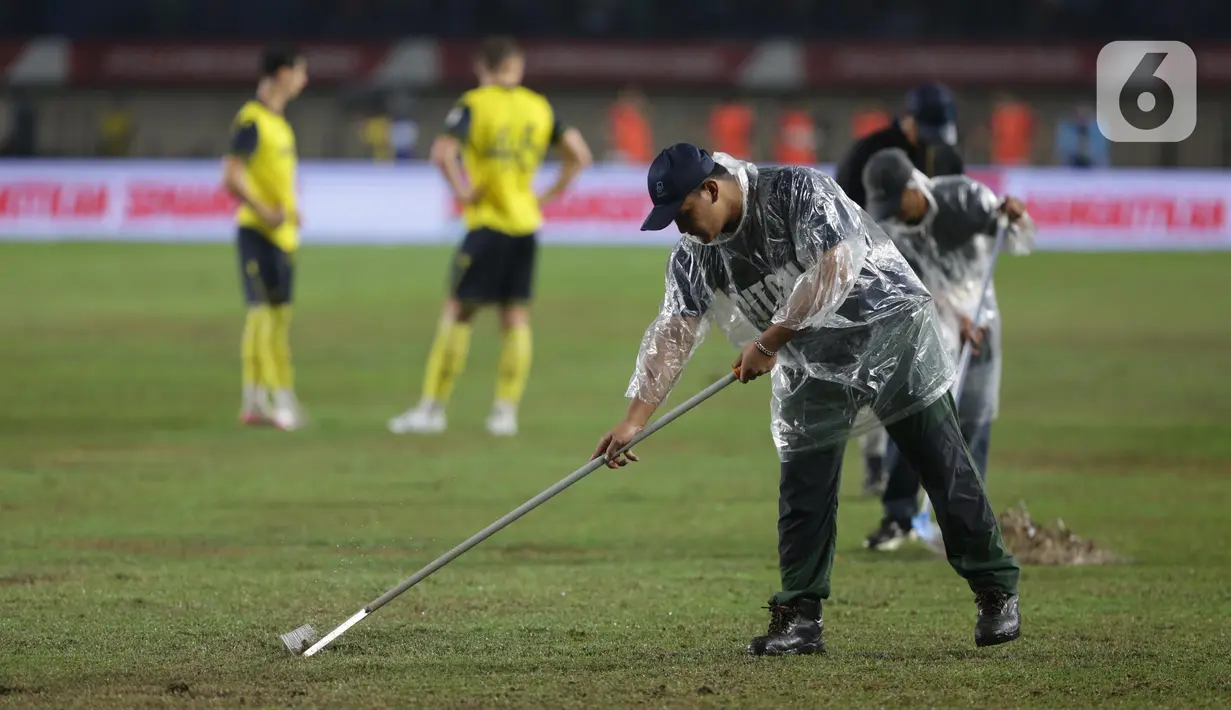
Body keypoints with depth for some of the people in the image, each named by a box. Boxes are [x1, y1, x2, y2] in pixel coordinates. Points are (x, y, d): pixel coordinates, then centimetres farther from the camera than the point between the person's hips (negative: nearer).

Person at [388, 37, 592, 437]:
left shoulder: (474, 104, -6)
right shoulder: (540, 108, 7)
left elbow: (443, 153, -21)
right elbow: (580, 155, 7)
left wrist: (462, 190, -9)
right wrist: (551, 195, 10)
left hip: (487, 223, -4)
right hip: (526, 224, 4)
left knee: (457, 312, 1)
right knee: (516, 318, 7)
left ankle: (432, 409, 2)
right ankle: (506, 412, 6)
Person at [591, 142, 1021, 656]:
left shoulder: (797, 191, -20)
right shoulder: (693, 255, -2)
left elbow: (835, 268, -28)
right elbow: (672, 333, -2)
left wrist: (769, 341, -25)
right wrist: (634, 419, -9)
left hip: (885, 322, -6)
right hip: (810, 362, 6)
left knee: (942, 461, -5)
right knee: (802, 485, 0)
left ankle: (996, 591, 2)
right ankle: (800, 619, 7)